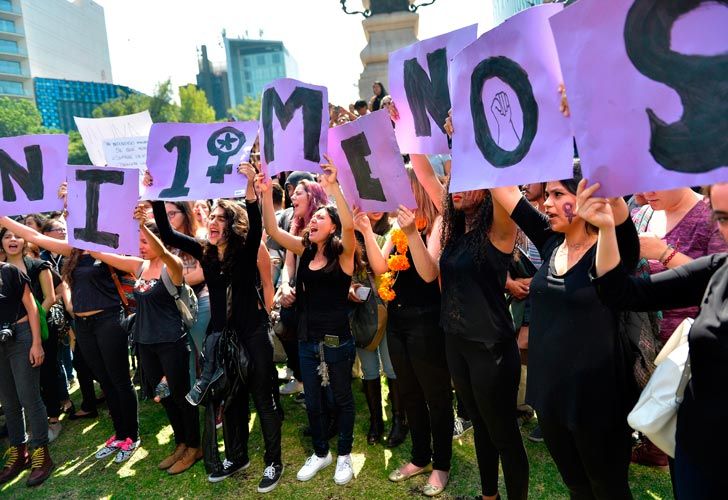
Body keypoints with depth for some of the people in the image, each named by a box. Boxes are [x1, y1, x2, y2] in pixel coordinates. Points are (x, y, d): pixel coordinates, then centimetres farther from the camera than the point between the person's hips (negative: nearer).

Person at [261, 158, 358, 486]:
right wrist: (266, 193, -15)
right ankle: (320, 453, 39)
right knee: (312, 400, 17)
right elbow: (272, 230, -5)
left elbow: (349, 225, -30)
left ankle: (344, 455, 34)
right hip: (307, 338, 5)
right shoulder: (304, 250, 4)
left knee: (341, 397, 14)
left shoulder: (342, 252, -9)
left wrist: (333, 186, -35)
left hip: (337, 338, -5)